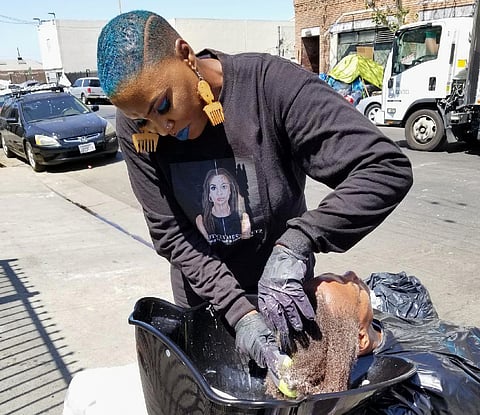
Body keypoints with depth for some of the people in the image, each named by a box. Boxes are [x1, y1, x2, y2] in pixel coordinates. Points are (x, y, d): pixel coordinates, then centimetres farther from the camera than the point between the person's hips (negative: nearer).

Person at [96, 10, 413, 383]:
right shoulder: (135, 128, -17)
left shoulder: (273, 86, -28)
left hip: (281, 287, -1)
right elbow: (170, 235, -17)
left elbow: (388, 168, -32)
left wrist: (295, 244, -41)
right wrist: (238, 310, -27)